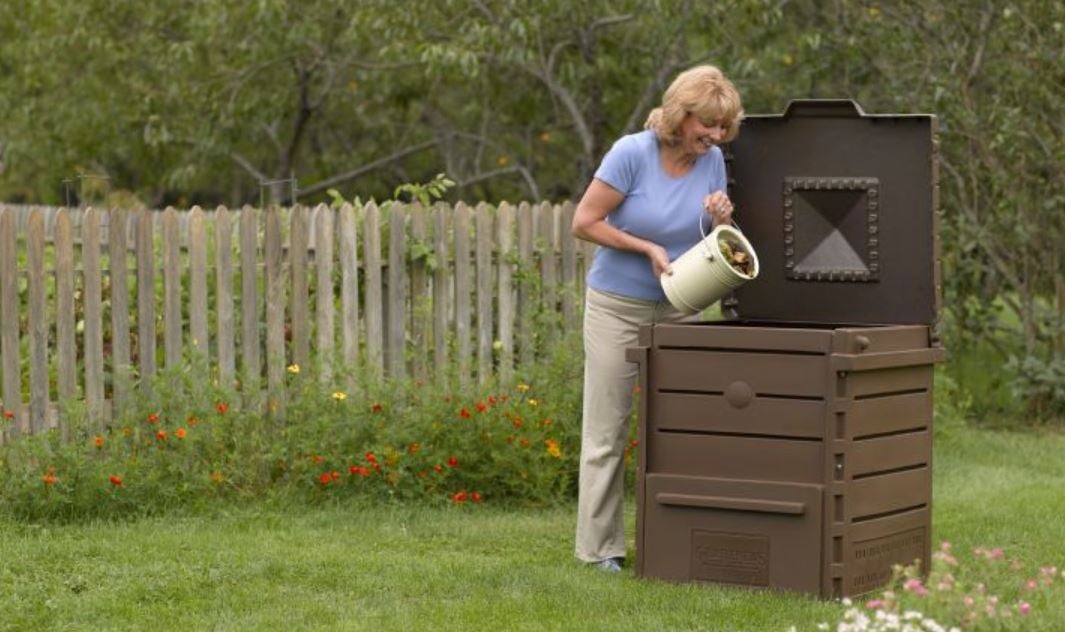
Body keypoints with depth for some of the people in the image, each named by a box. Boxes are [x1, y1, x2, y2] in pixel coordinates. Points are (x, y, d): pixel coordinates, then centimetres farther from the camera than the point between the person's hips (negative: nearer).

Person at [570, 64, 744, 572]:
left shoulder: (712, 161, -3)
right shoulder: (632, 153, -18)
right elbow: (584, 223, -15)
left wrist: (722, 219, -14)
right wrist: (649, 249, -17)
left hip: (676, 309, 4)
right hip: (617, 305, -4)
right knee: (607, 430, 0)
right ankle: (599, 545, 5)